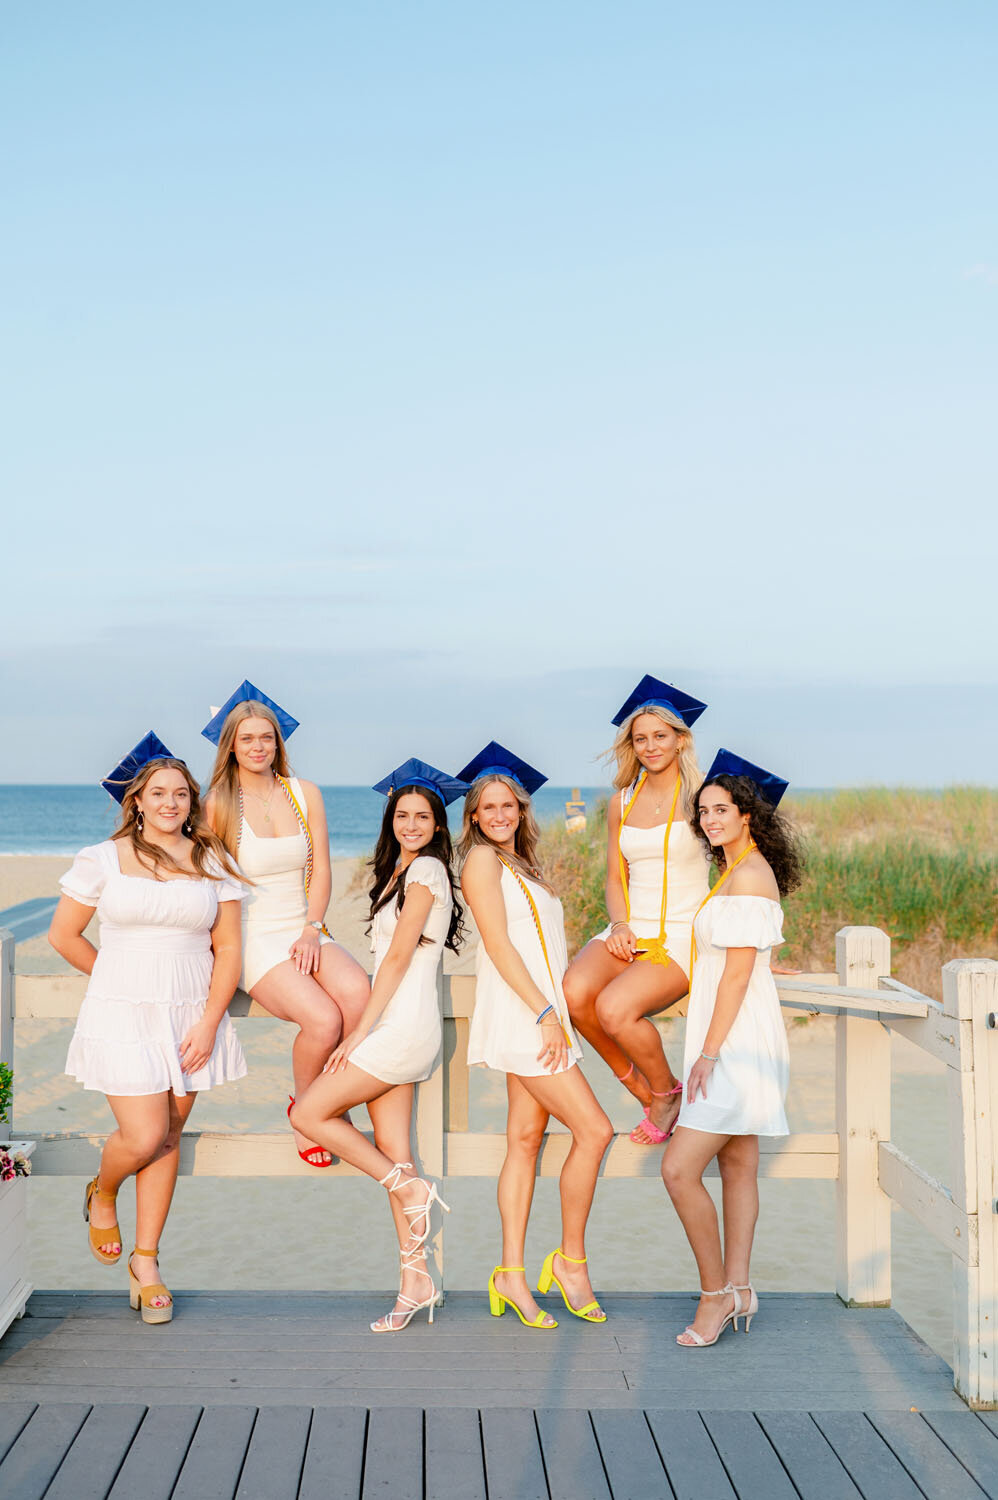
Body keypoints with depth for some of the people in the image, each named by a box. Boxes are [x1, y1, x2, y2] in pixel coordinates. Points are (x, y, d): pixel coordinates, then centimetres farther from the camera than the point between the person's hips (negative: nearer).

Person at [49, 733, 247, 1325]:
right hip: (122, 1018, -2)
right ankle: (102, 1195, 25)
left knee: (168, 1138, 5)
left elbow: (227, 951, 4)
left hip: (193, 1017, 2)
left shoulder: (212, 865, 5)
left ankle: (146, 1262, 17)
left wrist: (208, 1023, -5)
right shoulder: (102, 860, -1)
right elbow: (64, 936, 6)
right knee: (143, 1138, -9)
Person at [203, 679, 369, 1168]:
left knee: (356, 990, -30)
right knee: (322, 1019, -29)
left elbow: (320, 869, 9)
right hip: (252, 936, -3)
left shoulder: (305, 793, 10)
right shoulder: (219, 803, 0)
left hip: (304, 931, 3)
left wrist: (312, 930, -5)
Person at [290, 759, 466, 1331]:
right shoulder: (400, 871, 19)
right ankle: (416, 1278, 8)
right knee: (390, 1149, 5)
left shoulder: (425, 870, -9)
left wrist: (359, 1031, -14)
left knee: (310, 1112, -7)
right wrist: (365, 1031, 12)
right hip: (397, 1027, 9)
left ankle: (411, 1189, -1)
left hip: (404, 1026, -9)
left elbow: (398, 957, -13)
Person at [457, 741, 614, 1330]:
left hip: (540, 1011, 8)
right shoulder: (481, 859, -5)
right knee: (594, 1130, -9)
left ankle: (512, 1274, 8)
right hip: (521, 1012, -8)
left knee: (526, 1139, 6)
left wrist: (554, 1012, 9)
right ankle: (571, 1260, 2)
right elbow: (499, 944, -13)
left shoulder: (520, 864, 20)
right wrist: (546, 1013, -18)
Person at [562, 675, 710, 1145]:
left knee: (614, 1008, -29)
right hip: (631, 931, 5)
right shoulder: (621, 803, 13)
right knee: (573, 994, -26)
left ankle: (667, 1092, 1)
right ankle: (638, 1087, -2)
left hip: (684, 934, -5)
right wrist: (620, 925, -2)